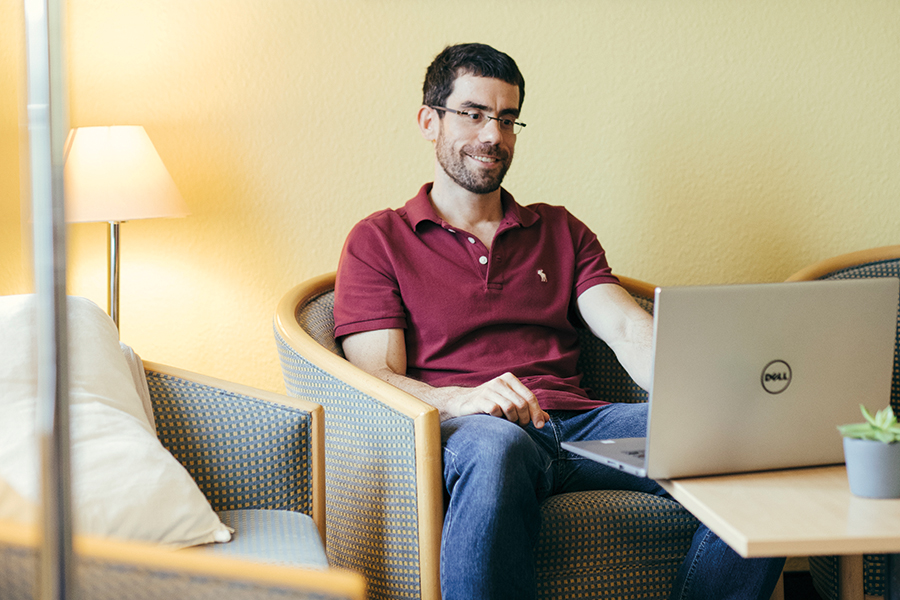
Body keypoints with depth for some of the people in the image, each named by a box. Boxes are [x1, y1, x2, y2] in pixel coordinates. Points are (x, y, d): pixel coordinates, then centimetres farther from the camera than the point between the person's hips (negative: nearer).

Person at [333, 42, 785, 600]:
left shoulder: (561, 232, 27)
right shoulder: (379, 240, 14)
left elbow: (630, 331, 10)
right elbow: (377, 375, 1)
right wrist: (458, 399, -22)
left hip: (581, 423, 4)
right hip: (468, 431, -4)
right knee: (495, 444, -43)